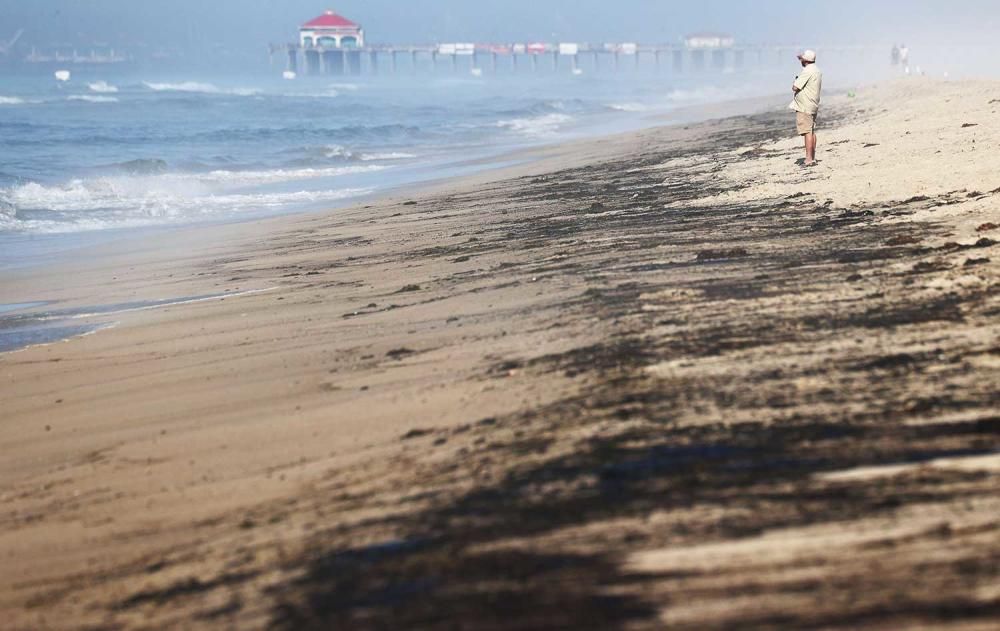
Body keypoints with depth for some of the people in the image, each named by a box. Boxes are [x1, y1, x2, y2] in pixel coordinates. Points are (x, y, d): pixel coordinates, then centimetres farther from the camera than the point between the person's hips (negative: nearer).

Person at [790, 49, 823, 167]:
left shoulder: (807, 71, -17)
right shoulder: (817, 70, 14)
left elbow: (795, 87, -19)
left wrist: (795, 82, 2)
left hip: (804, 106, -10)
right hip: (813, 105, 10)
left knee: (807, 132, -11)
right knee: (812, 131, 13)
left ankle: (809, 159, -14)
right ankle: (812, 158, 18)